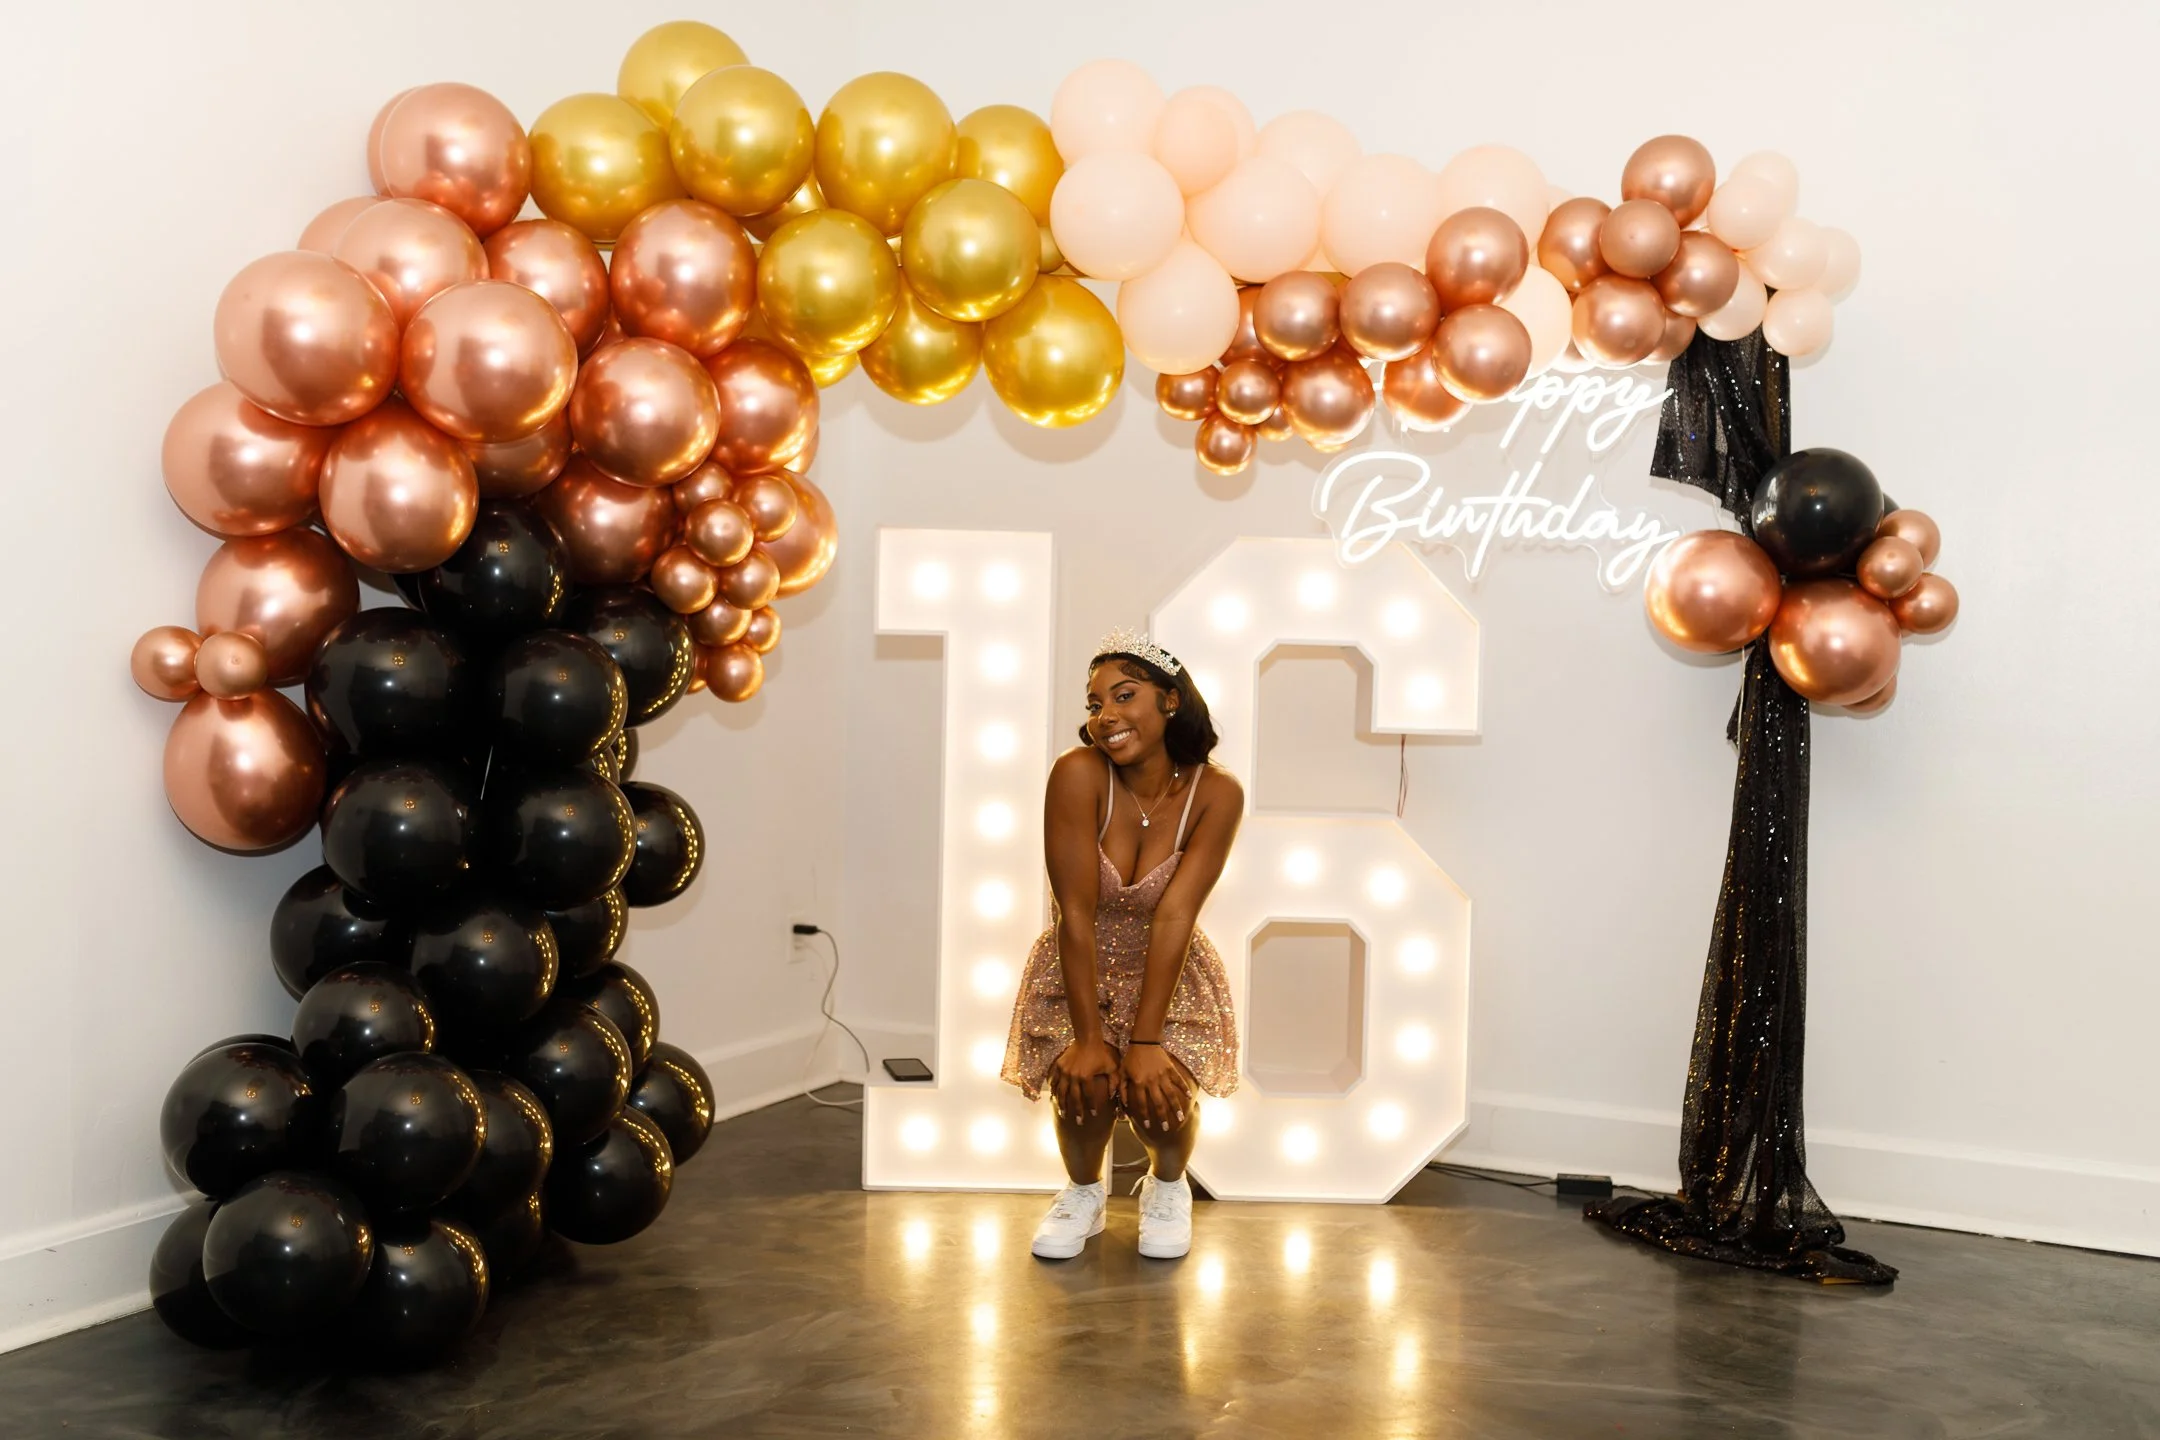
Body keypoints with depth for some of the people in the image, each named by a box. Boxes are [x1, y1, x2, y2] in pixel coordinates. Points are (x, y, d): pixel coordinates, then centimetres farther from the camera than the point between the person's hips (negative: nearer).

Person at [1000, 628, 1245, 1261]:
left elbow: (1174, 917, -24)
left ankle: (1167, 1185, 16)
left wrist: (1145, 1040, -27)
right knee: (1085, 1085, -24)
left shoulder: (1216, 793, -18)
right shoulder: (1078, 774, -22)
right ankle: (1084, 1191, 12)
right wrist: (1087, 1037, -25)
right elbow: (1076, 912, -23)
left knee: (1159, 1093, -22)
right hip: (1077, 973, 0)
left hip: (1169, 975, 0)